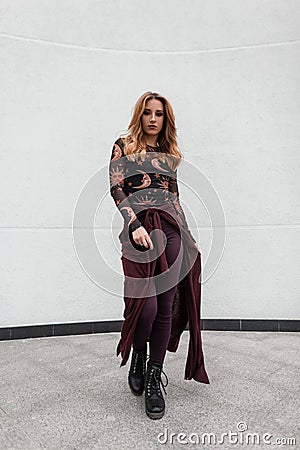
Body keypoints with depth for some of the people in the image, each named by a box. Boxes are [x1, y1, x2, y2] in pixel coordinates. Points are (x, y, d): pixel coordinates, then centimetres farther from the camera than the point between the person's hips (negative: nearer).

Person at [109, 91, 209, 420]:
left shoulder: (170, 154, 21)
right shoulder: (123, 147, 10)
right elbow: (116, 189, -2)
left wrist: (188, 236, 17)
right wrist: (135, 224, -16)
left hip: (172, 231, 4)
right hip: (140, 229, -3)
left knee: (166, 308, 0)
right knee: (146, 305, -11)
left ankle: (153, 378, 15)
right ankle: (138, 356, 23)